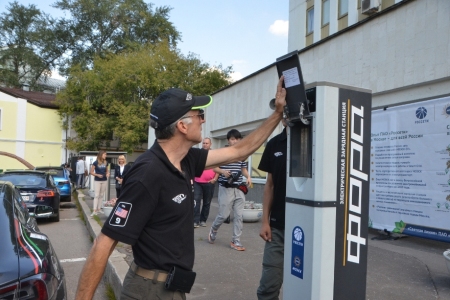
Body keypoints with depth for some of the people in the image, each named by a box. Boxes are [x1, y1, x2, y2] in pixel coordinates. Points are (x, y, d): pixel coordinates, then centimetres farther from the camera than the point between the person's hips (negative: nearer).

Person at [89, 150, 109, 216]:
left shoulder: (105, 163, 6)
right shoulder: (95, 163, -8)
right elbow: (91, 172, -6)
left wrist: (107, 174, -4)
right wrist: (97, 175, -20)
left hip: (104, 181, 5)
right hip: (97, 181, -5)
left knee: (101, 195, 10)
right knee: (96, 195, -8)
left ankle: (99, 209, 19)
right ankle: (94, 210, -7)